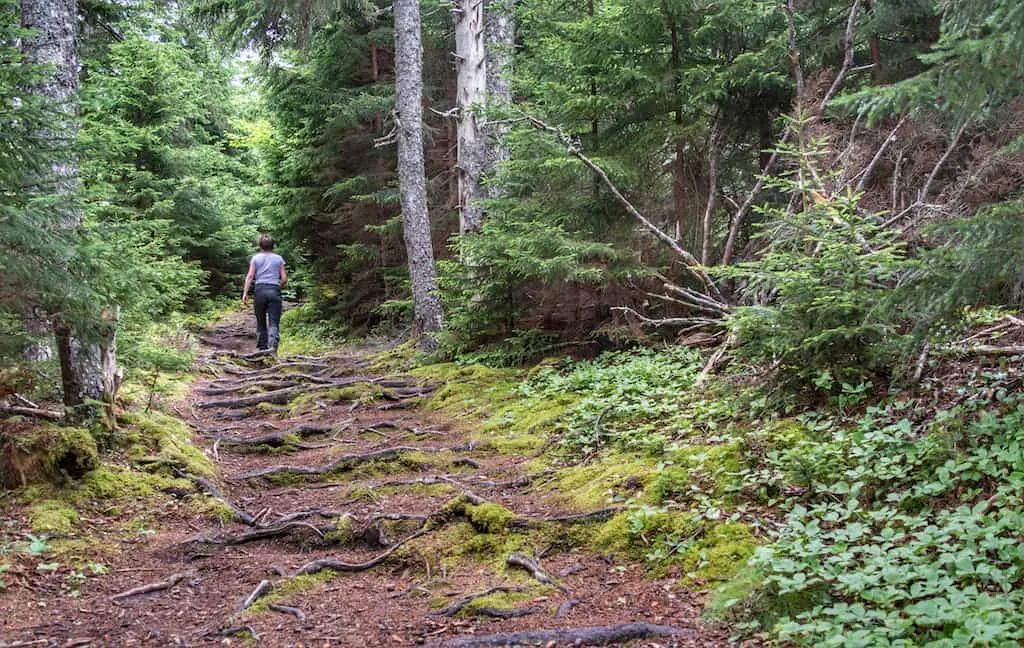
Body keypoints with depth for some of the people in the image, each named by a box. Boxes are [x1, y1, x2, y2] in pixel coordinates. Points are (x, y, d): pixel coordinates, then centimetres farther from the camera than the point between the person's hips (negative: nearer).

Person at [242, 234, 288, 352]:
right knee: (274, 323, -7)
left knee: (261, 322, 12)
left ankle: (262, 347, 14)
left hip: (260, 290, 1)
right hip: (274, 291, 0)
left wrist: (245, 293, -5)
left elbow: (250, 276, -1)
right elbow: (284, 278, 6)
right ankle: (272, 345, -29)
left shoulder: (256, 258, 10)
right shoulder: (278, 258, 11)